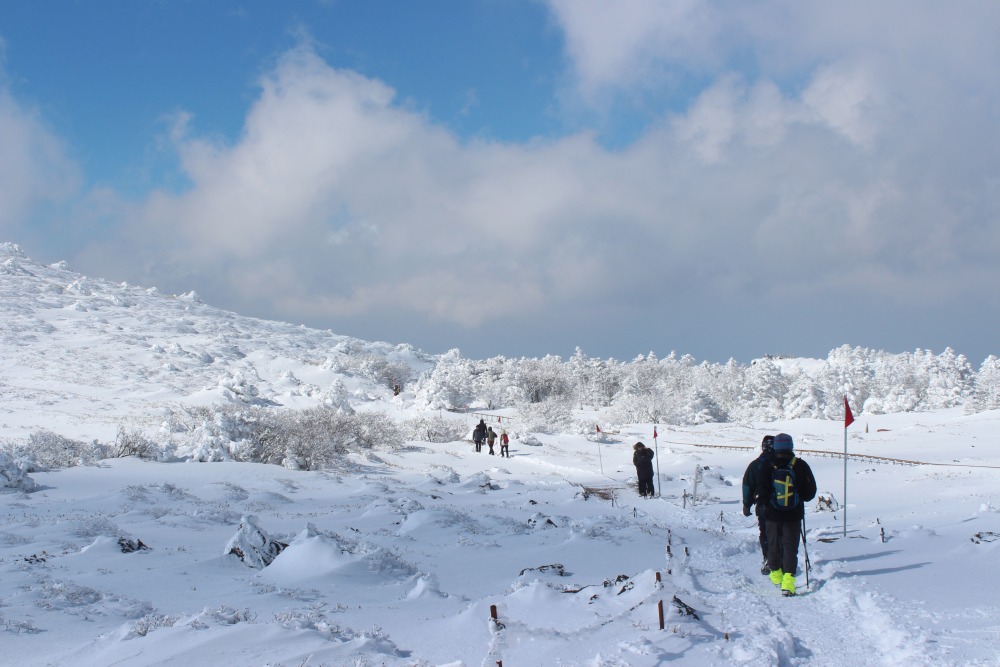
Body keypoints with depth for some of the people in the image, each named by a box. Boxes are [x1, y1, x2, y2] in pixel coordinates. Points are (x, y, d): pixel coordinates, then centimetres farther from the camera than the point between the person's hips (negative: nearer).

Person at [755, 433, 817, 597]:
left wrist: (761, 502, 10)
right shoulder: (800, 465, -8)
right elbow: (811, 491, -2)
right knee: (791, 546, 1)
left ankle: (776, 574, 31)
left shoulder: (767, 465, -8)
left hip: (772, 514, 1)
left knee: (773, 543, 19)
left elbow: (762, 490, -10)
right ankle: (788, 580, -12)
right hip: (794, 514, -1)